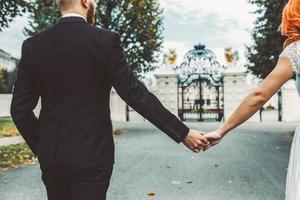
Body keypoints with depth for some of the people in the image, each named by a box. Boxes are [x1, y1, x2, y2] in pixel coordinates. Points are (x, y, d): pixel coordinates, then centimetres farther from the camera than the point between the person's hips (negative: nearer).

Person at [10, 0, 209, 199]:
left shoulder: (33, 45, 1)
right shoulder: (105, 40, -11)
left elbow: (20, 109, 1)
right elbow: (136, 94, -14)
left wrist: (40, 146, 15)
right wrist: (183, 133, -8)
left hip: (50, 156, 5)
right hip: (91, 156, -4)